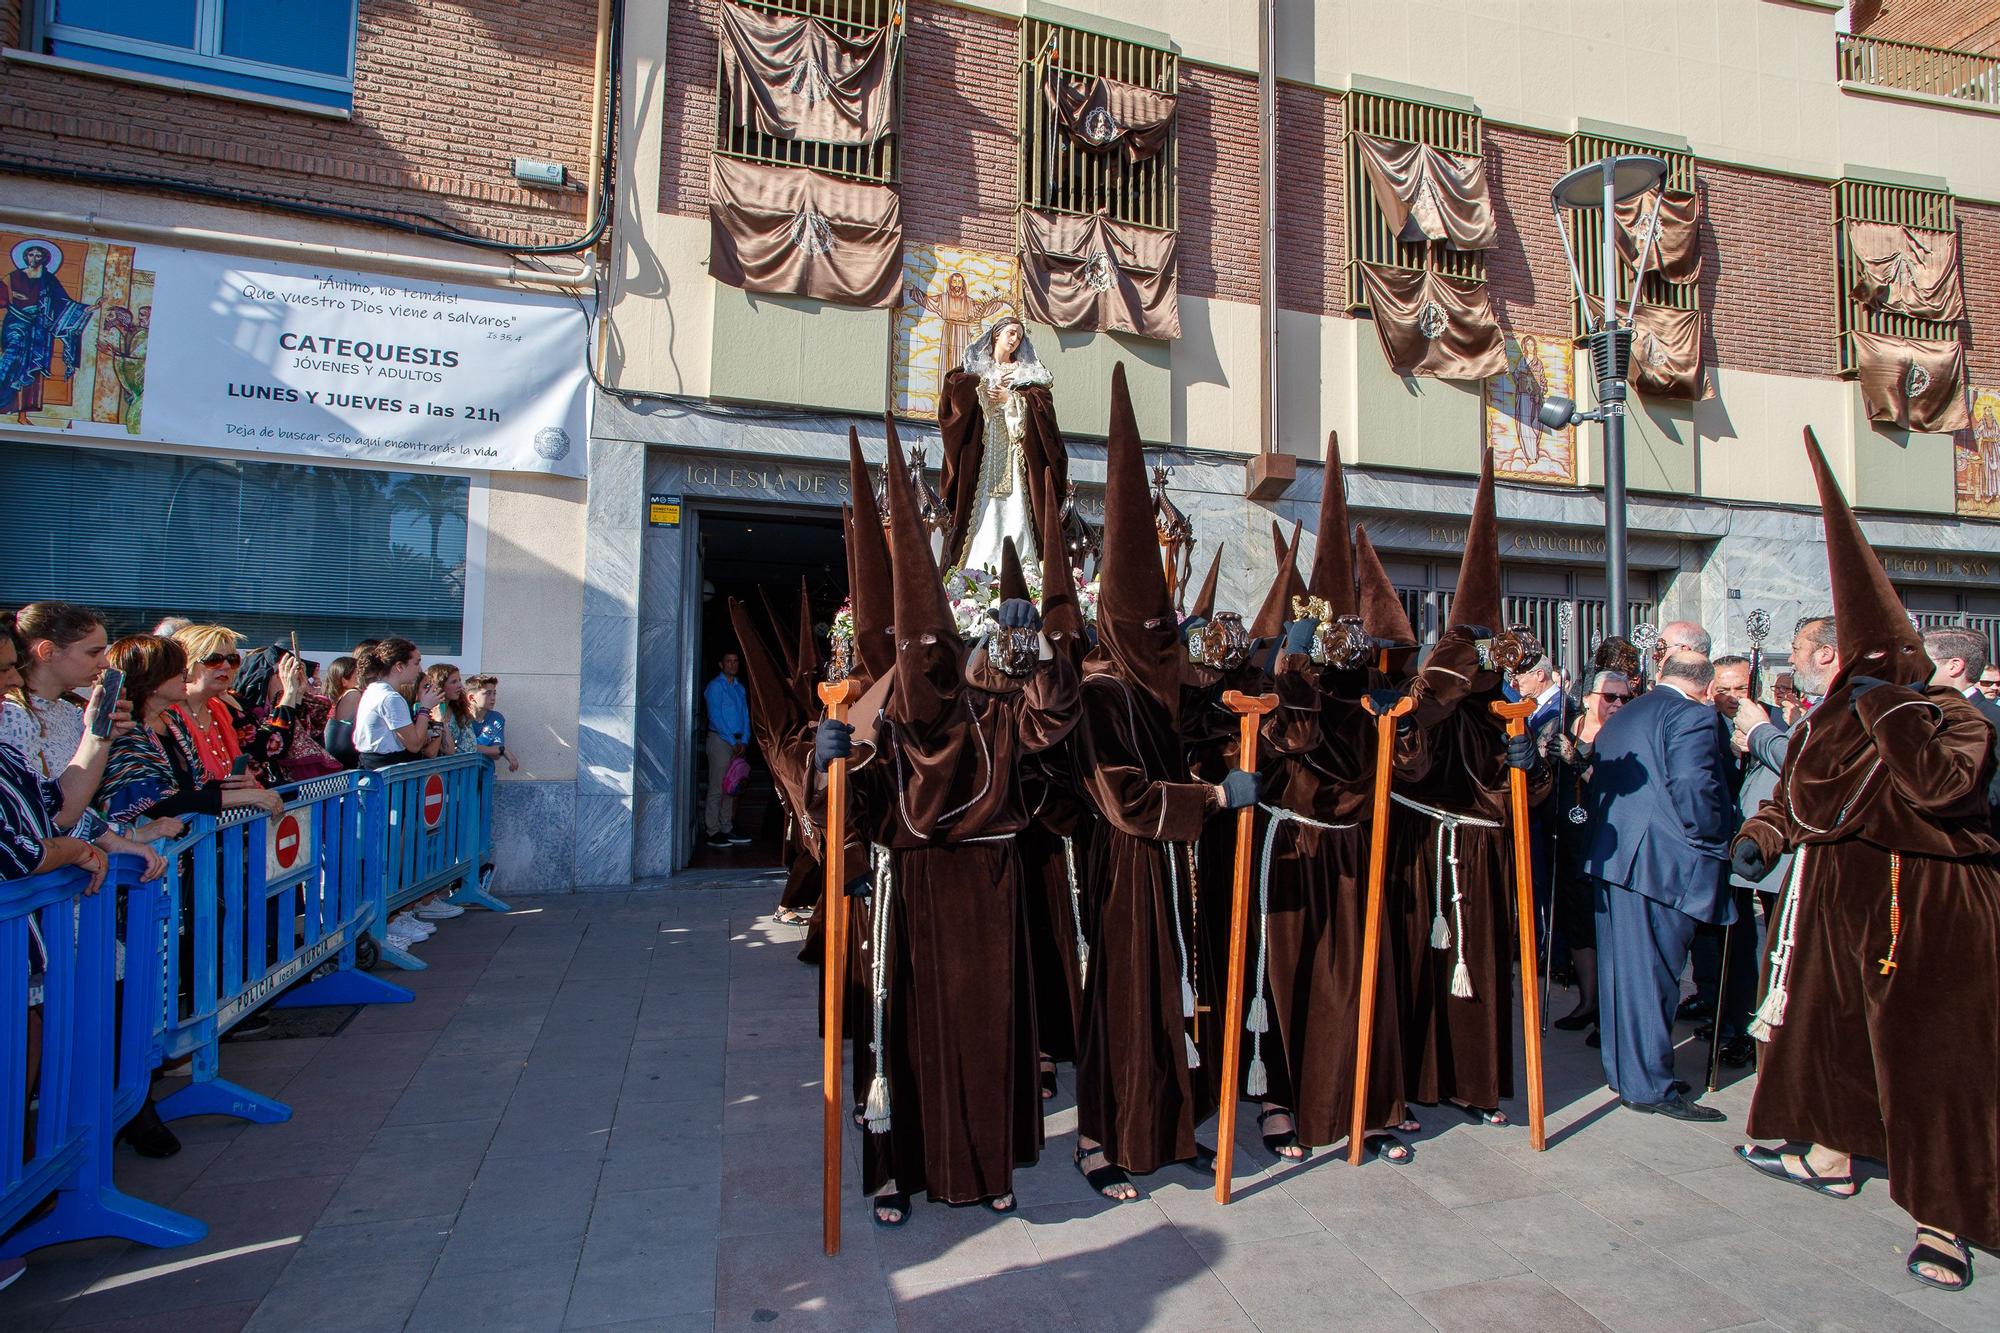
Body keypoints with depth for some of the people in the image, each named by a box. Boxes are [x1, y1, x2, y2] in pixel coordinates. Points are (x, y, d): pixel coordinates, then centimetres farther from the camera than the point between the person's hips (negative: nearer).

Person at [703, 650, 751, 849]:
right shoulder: (715, 686, -5)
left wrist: (744, 741, 1)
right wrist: (733, 742, -13)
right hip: (720, 739, -7)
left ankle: (727, 829, 13)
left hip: (736, 742, 7)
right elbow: (715, 717, -12)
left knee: (730, 787, 8)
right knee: (717, 787, -7)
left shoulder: (740, 688, 18)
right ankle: (713, 832, -5)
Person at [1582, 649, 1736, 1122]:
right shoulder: (1693, 716, -9)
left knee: (1619, 966, 15)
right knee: (1652, 973, -1)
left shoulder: (1622, 716, 18)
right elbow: (1693, 790, -21)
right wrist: (1713, 842, -6)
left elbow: (1598, 783, 18)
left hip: (1612, 858, 8)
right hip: (1661, 862, -8)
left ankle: (1622, 1072, 27)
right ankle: (1651, 1086, 7)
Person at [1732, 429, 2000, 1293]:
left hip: (1929, 910, -7)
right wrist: (1760, 837, 3)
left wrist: (1887, 705, -27)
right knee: (1825, 1027, 17)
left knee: (1930, 1059, -2)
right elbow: (1791, 796, 18)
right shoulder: (1824, 721, 9)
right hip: (1834, 897, 7)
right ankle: (1830, 1155, 35)